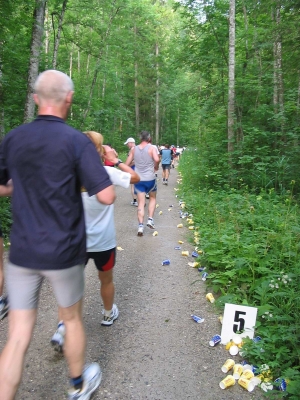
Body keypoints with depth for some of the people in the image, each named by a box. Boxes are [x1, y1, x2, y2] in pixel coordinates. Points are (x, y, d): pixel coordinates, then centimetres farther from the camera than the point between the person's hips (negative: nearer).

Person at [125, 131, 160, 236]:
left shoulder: (134, 149, 6)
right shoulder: (152, 148, -5)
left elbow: (126, 164, 7)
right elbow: (157, 159, -23)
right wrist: (156, 167, -4)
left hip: (138, 179, 2)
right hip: (150, 178, -2)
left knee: (141, 203, 5)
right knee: (152, 198, 22)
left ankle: (140, 226, -3)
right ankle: (150, 220, 12)